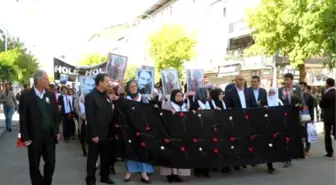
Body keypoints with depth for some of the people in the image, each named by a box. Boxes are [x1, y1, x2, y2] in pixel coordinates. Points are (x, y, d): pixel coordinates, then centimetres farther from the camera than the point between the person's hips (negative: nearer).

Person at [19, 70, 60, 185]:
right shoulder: (26, 96, -9)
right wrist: (25, 137, -11)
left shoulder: (50, 95, 5)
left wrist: (56, 131, 8)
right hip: (34, 137, -4)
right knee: (34, 165, 9)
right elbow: (23, 119, -9)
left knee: (51, 162, 9)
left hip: (50, 136, 4)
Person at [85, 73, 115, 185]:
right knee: (92, 158, 6)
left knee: (106, 157, 16)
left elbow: (109, 114, 11)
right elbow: (90, 117, -17)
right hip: (96, 134, -7)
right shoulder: (90, 96, -13)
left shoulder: (106, 96, 10)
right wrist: (93, 135, -19)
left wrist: (110, 131, 6)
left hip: (106, 134, 7)